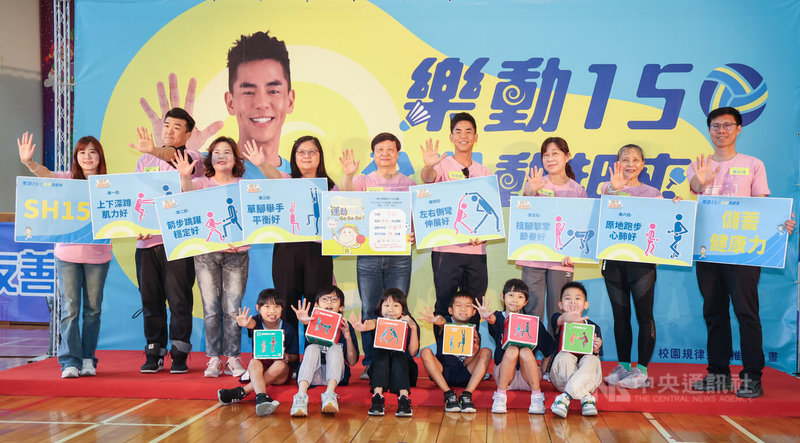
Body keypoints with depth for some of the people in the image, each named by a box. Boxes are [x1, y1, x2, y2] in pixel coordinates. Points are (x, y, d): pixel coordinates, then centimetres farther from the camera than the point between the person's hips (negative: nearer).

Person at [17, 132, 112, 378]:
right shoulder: (68, 179, 3)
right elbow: (46, 174, -15)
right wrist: (28, 162, -34)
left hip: (97, 254, 1)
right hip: (68, 252, -1)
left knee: (93, 308, 8)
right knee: (69, 308, -1)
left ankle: (87, 359, 18)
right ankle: (70, 361, 3)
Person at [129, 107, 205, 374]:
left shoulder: (192, 158, 4)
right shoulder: (145, 160, 18)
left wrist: (155, 151, -40)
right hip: (146, 240, 4)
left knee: (179, 299, -3)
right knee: (150, 299, 6)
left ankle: (179, 354, 6)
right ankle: (154, 353, 15)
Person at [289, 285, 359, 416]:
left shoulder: (344, 326, 11)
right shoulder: (313, 322, 10)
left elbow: (352, 361, 5)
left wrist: (348, 336, -10)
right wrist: (304, 323, -40)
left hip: (336, 376, 0)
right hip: (313, 375, 0)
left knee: (335, 348, -23)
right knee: (312, 348, -25)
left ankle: (330, 394, -45)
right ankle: (301, 395, -47)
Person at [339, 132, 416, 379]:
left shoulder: (409, 184, 11)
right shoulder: (364, 182, 9)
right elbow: (346, 193, -12)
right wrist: (348, 175, -33)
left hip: (399, 255, 0)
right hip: (369, 255, 0)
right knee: (369, 311, 2)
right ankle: (370, 363, 12)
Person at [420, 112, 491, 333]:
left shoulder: (484, 173, 14)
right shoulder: (443, 166, 2)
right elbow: (427, 178, -21)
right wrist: (428, 166, -44)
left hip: (476, 250, 4)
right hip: (446, 248, -4)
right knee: (444, 305, -2)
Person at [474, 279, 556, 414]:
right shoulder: (499, 317, 3)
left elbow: (550, 349, 12)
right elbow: (493, 320, -24)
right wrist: (488, 317, -48)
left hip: (527, 377, 0)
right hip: (504, 375, 0)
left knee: (525, 351, -27)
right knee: (512, 350, -28)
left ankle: (537, 396, -21)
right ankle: (500, 395, -20)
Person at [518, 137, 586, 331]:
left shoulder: (578, 191, 6)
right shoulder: (536, 184, 4)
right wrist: (528, 194, -20)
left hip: (561, 259, 1)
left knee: (558, 314, 5)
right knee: (532, 311, 0)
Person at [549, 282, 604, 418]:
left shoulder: (593, 327, 11)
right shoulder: (558, 320, 5)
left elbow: (597, 358, 9)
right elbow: (560, 319, -24)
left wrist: (596, 350, -16)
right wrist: (568, 318, -49)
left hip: (586, 376, 1)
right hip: (561, 377, -1)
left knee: (592, 360, -30)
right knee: (564, 356, -31)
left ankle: (566, 396, -42)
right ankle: (586, 398, -33)